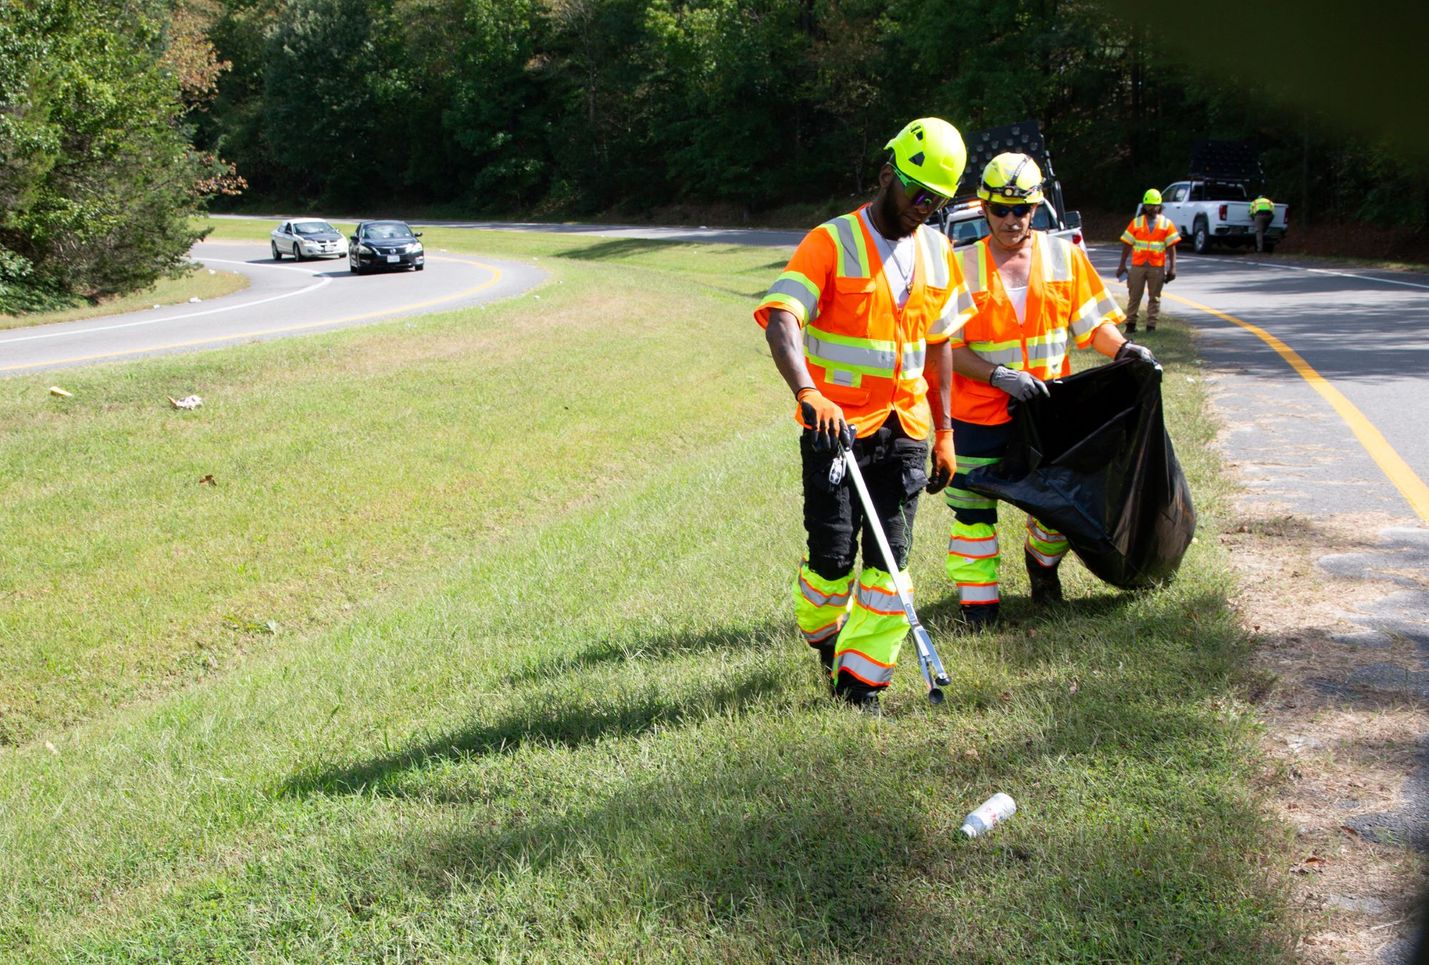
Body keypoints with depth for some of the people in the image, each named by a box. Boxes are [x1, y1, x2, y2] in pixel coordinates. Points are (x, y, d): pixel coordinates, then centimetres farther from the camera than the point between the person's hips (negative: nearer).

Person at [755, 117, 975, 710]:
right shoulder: (831, 244, -9)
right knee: (833, 556, -1)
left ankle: (862, 681, 7)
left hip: (905, 428, 4)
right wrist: (809, 394, -38)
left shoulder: (937, 253, 10)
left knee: (889, 560, -1)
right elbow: (781, 321, -22)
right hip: (836, 425, -4)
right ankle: (821, 634, 30)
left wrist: (944, 432, 16)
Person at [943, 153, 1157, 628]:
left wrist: (1123, 348, -15)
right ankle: (976, 598, 15)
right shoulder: (964, 266, -6)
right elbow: (949, 349, -8)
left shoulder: (1064, 256, 1)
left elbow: (1091, 321, 5)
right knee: (973, 510, 1)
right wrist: (1000, 376, -21)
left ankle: (1042, 561, 44)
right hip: (979, 413, -2)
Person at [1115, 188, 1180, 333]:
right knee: (1134, 295, 2)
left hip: (1157, 267, 0)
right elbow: (1127, 244, 6)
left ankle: (1151, 325, 8)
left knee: (1154, 297, 4)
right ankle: (1130, 323, 10)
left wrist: (1172, 267, -3)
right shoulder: (1136, 223, 6)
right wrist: (1122, 265, 2)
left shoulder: (1167, 224, 5)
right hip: (1138, 265, 0)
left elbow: (1171, 247, 3)